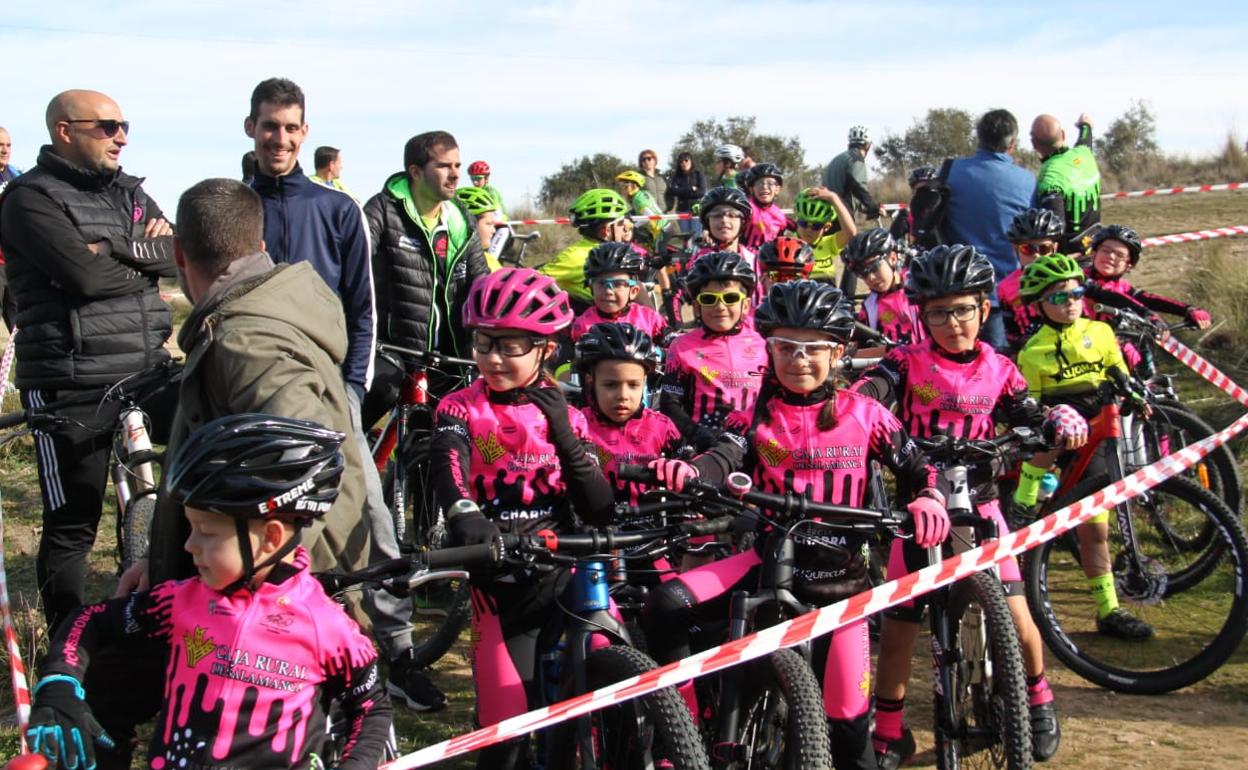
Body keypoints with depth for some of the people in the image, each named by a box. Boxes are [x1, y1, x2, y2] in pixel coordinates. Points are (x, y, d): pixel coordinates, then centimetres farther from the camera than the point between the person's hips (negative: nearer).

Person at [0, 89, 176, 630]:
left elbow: (178, 255, -1)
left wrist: (116, 248, -16)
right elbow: (88, 276, -22)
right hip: (72, 385, -6)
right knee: (72, 527, 1)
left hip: (147, 369, 7)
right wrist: (146, 263, -5)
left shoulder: (128, 192, 14)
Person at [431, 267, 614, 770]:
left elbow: (600, 513, -5)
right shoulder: (461, 410, -1)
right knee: (506, 727, -5)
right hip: (500, 587, -2)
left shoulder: (564, 414, 6)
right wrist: (464, 517, -46)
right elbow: (448, 467, -25)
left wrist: (564, 435, -16)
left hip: (568, 575, 2)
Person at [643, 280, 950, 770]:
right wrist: (687, 472, -40)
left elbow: (915, 469, 5)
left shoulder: (864, 415, 1)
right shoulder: (756, 418, 1)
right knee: (665, 606, -22)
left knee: (847, 718, 0)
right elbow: (725, 460, -16)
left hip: (837, 576, -1)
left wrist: (927, 500, -19)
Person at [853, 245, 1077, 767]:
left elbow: (1029, 417, 6)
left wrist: (1063, 421, -15)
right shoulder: (907, 363, -5)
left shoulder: (998, 370, 3)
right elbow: (865, 397, -19)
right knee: (898, 621, 2)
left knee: (1014, 612, -7)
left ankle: (1038, 698, 23)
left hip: (978, 504, 1)